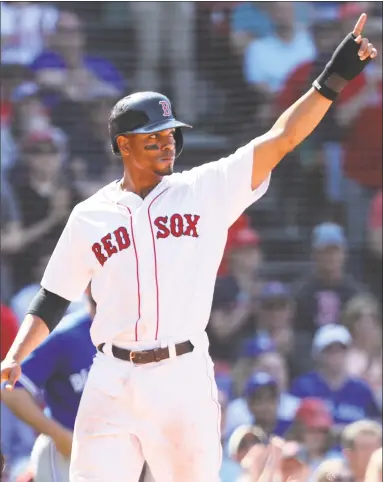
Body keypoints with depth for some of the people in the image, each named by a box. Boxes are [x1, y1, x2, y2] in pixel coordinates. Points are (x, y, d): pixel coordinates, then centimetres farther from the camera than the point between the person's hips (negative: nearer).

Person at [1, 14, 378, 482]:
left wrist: (332, 79, -14)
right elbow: (51, 302, 13)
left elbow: (280, 140, -3)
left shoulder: (206, 191, 5)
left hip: (185, 378, 0)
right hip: (112, 384, 1)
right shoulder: (88, 217, 9)